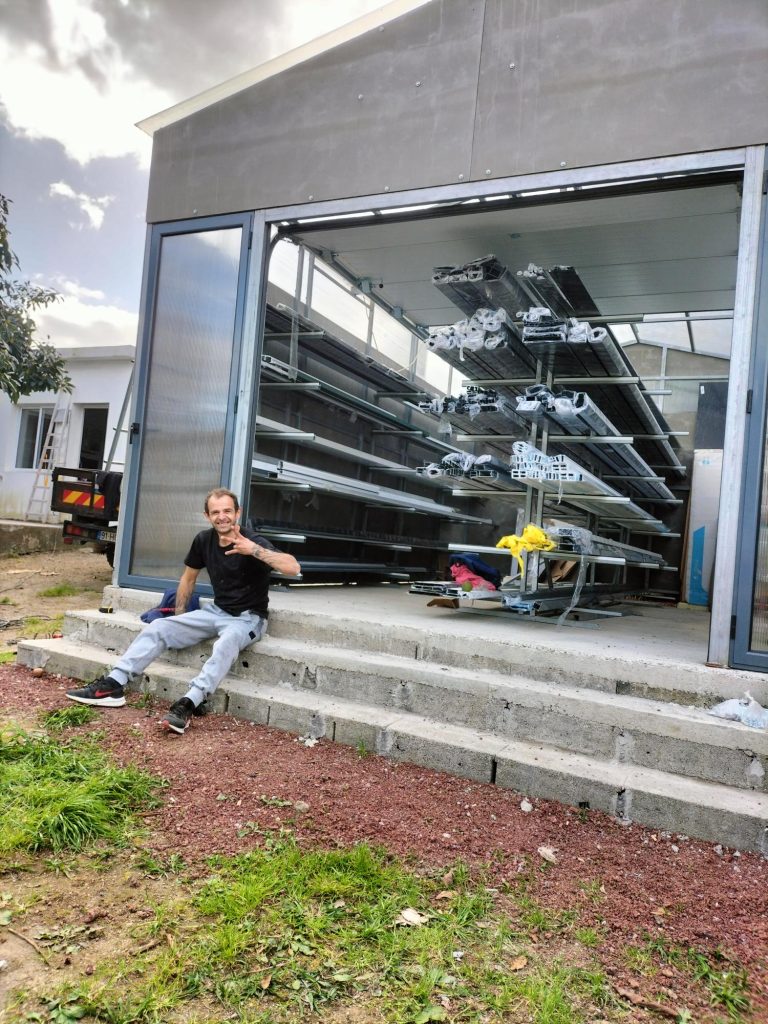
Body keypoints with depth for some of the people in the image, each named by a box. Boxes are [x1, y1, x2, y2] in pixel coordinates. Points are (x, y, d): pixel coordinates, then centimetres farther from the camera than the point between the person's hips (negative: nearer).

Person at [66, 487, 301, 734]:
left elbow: (293, 568, -34)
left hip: (248, 617, -6)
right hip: (216, 611, 6)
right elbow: (188, 579, 15)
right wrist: (179, 616, 15)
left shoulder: (253, 541, -18)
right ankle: (112, 685, -12)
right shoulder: (204, 540, 0)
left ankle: (188, 704, -45)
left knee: (227, 642, -38)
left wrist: (254, 550, -44)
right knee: (159, 627, -8)